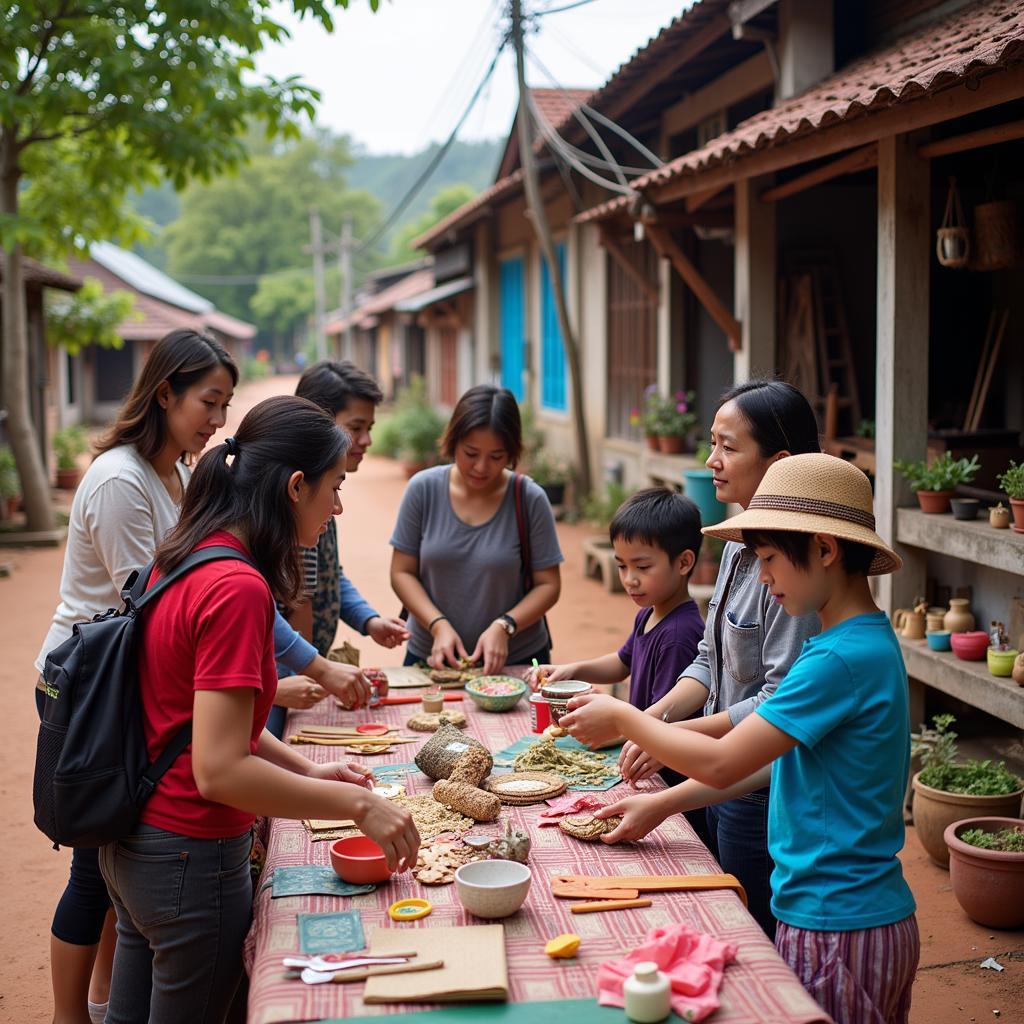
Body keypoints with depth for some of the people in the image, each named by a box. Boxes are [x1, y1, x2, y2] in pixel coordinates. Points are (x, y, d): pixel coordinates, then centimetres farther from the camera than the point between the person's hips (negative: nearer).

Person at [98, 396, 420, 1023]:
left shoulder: (181, 561, 4)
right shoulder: (237, 587, -24)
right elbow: (219, 770, -28)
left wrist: (308, 770, 9)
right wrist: (359, 804, -20)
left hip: (131, 846, 9)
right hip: (190, 854, -9)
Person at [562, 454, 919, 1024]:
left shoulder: (843, 659, -23)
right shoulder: (869, 642, 8)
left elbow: (722, 764, -22)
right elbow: (769, 758, 13)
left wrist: (622, 719, -8)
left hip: (838, 929, -9)